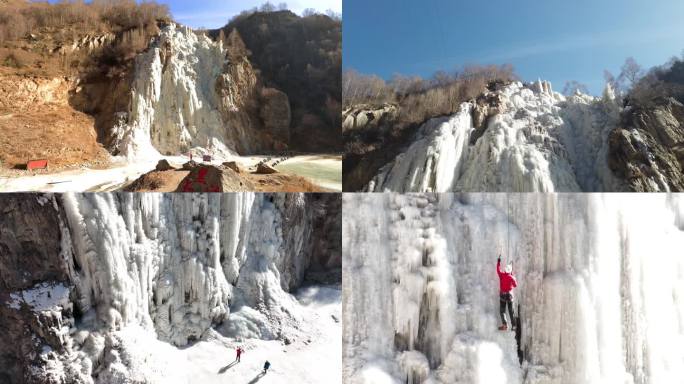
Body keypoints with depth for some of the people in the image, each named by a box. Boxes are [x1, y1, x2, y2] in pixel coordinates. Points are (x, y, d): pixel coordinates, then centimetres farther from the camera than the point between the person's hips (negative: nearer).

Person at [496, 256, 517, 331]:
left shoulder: (501, 275, -10)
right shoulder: (511, 277, -11)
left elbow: (498, 269, 9)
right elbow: (515, 285, 4)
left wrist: (499, 261, 18)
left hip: (502, 294, 0)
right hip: (510, 294, 0)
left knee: (502, 310, 5)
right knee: (511, 311, 8)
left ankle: (504, 324, -10)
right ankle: (513, 325, 6)